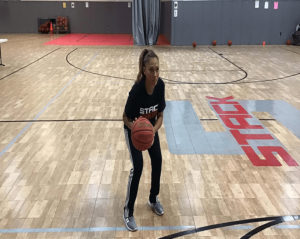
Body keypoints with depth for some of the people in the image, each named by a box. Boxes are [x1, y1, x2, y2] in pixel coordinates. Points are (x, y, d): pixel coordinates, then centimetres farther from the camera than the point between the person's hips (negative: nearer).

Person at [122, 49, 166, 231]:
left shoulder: (160, 85, -22)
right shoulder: (137, 90, -36)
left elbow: (160, 115, -12)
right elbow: (126, 118, -22)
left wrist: (153, 131, -31)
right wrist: (135, 129, -42)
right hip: (133, 129, -5)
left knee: (157, 161, 3)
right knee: (138, 166, -13)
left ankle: (154, 200, 28)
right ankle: (128, 211, 3)